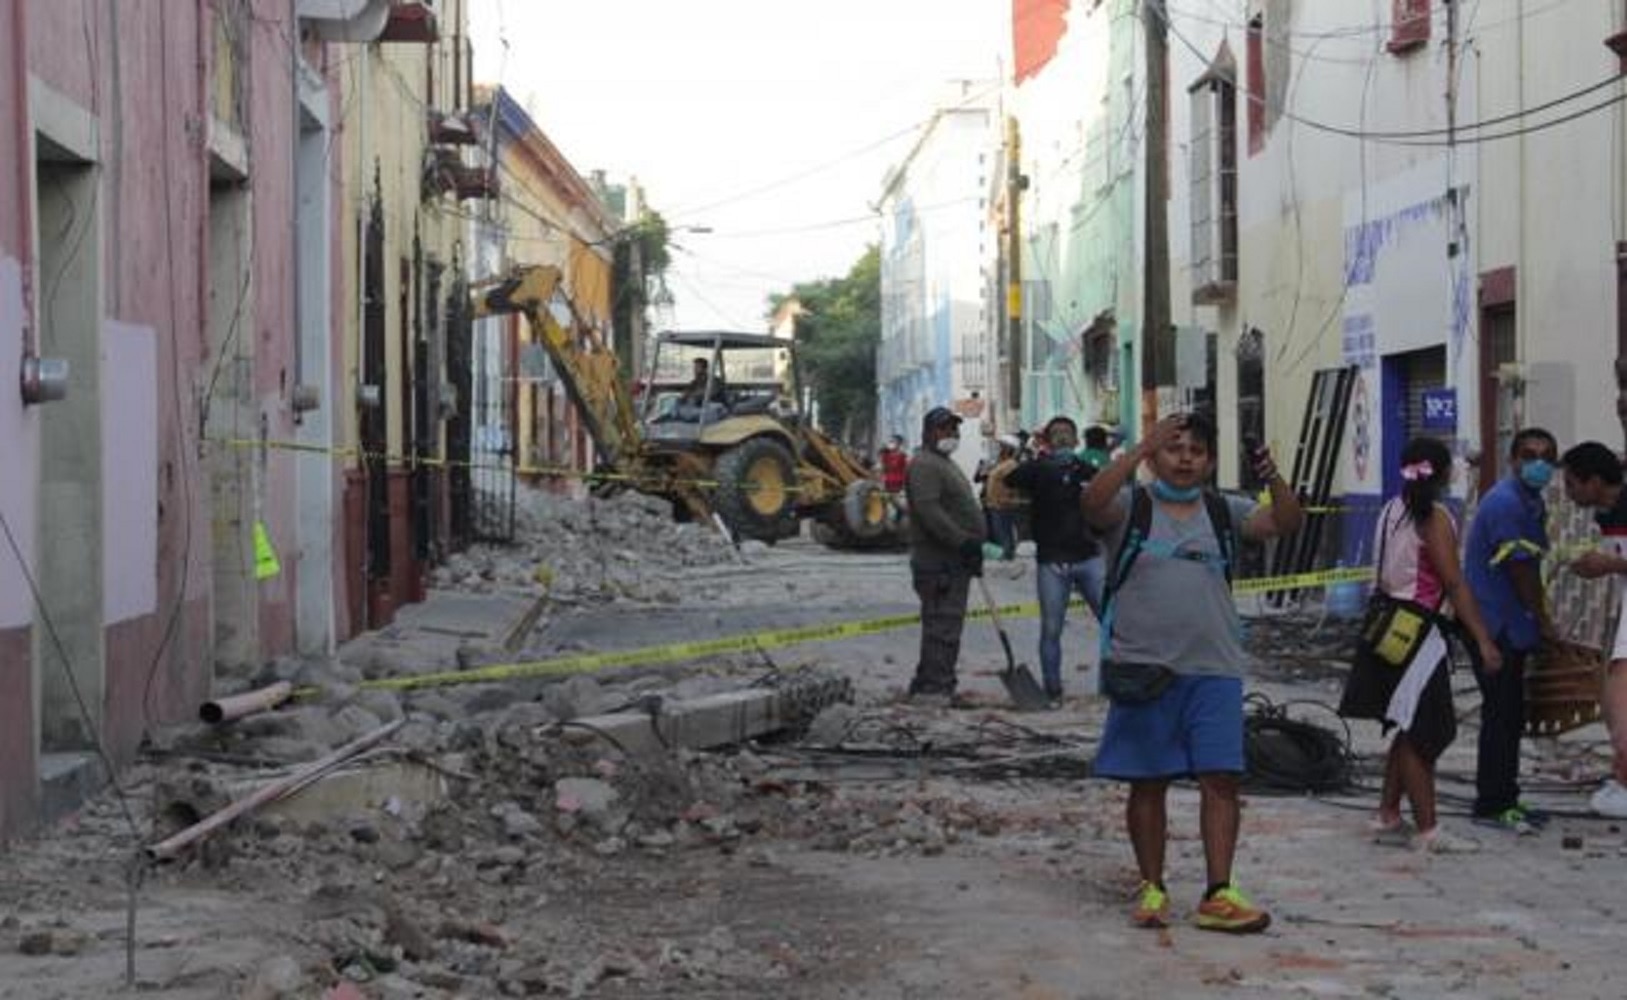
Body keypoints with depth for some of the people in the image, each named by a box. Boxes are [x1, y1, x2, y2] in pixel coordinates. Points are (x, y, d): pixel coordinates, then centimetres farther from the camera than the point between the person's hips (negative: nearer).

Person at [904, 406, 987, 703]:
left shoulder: (945, 464, 24)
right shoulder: (925, 464, -11)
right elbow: (928, 509, -24)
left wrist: (974, 546, 21)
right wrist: (962, 541, -26)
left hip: (955, 560, 11)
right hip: (939, 562, -11)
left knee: (946, 624, 12)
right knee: (942, 624, -12)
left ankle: (927, 684, 17)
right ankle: (934, 687, -11)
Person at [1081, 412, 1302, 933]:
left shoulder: (1223, 512, 9)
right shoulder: (1133, 506, 1)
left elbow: (1286, 524, -4)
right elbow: (1093, 503, -21)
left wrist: (1272, 477, -23)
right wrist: (1142, 448, -26)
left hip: (1214, 668, 2)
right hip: (1144, 667, -2)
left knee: (1221, 779, -4)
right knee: (1148, 782, 6)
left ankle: (1218, 894, -2)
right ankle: (1152, 889, 17)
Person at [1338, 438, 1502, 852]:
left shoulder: (1391, 511, 10)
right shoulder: (1435, 518, -13)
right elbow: (1455, 584, -17)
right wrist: (1483, 640, -16)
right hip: (1416, 629, -8)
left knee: (1410, 731, 17)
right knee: (1421, 733, -3)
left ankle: (1388, 816, 23)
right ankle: (1427, 830, 0)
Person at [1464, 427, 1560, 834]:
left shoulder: (1531, 502, 14)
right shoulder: (1506, 502, -18)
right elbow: (1520, 572, -17)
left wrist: (1539, 620, 12)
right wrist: (1543, 621, -7)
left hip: (1511, 626, 10)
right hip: (1494, 626, -10)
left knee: (1511, 716, 14)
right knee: (1501, 715, -7)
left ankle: (1505, 800, 22)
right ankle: (1491, 806, -2)